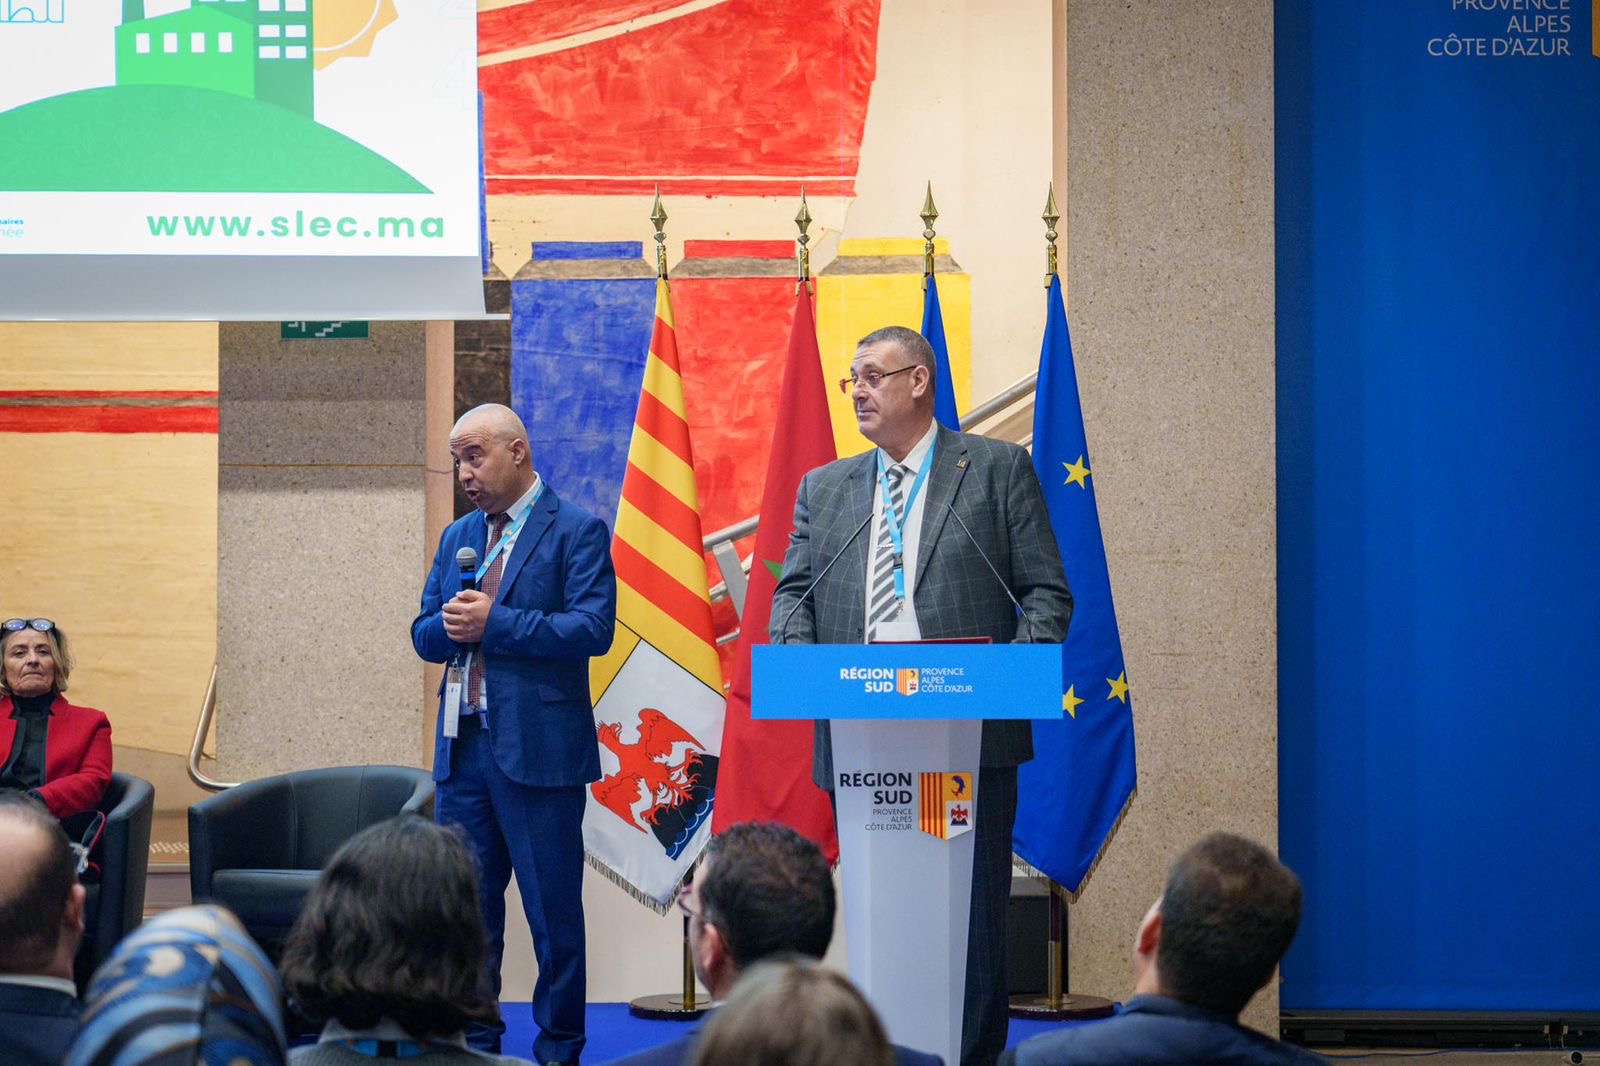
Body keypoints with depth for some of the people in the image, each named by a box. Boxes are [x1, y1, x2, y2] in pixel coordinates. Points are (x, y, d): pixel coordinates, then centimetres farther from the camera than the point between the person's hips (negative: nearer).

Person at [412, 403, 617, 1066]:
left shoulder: (577, 531, -4)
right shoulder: (458, 537, 17)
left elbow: (593, 628, -15)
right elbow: (425, 635, 15)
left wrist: (494, 624, -17)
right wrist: (450, 626, -9)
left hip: (538, 749, -6)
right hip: (464, 744, 6)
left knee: (553, 911, -1)